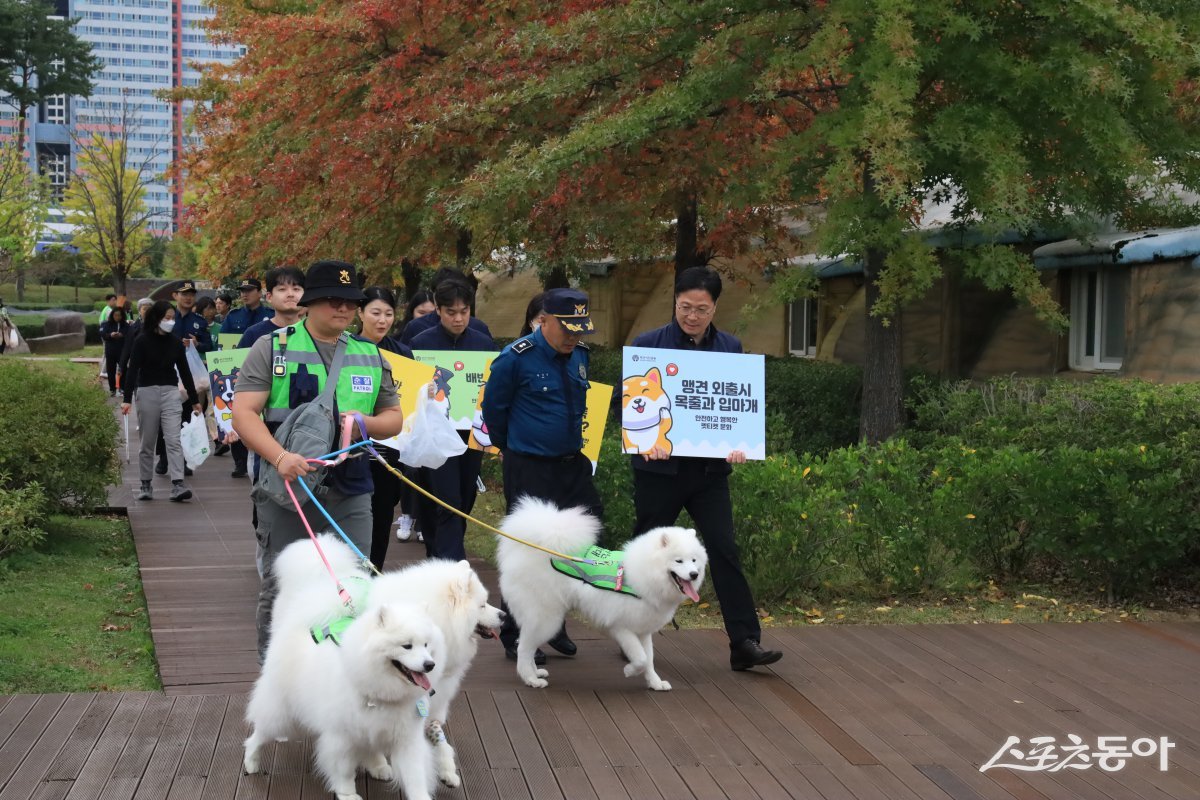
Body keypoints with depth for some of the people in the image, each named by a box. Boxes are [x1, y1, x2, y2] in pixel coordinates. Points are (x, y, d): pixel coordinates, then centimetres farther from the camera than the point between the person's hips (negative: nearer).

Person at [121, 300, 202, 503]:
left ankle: (177, 486, -14)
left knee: (174, 440, -8)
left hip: (170, 392, 2)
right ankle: (146, 485, 18)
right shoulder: (143, 341, -4)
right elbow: (133, 370, -8)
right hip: (147, 392, -2)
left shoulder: (175, 343, 6)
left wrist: (194, 400, 14)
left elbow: (184, 371, 12)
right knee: (147, 443, 7)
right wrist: (127, 399, -17)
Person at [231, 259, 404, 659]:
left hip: (350, 492, 3)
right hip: (287, 490, -3)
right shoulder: (272, 347, 1)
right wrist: (281, 457, -23)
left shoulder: (370, 355, 13)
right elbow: (244, 413, -7)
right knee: (279, 590, 4)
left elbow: (394, 417, 18)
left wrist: (367, 423, -6)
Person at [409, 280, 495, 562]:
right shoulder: (421, 343, -4)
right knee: (448, 504, -9)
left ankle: (442, 555, 25)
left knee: (464, 503, 10)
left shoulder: (485, 344, 5)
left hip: (472, 434, 4)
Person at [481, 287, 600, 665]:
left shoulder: (580, 354, 6)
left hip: (572, 464, 7)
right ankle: (515, 637, 11)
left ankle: (555, 625, 22)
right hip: (528, 470, -7)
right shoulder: (516, 358, -14)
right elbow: (493, 408, -3)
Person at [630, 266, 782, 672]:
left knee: (725, 551, -4)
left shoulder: (730, 348, 6)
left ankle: (745, 643, -2)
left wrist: (737, 443, -13)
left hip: (710, 468, 2)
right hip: (660, 466, -2)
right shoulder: (647, 344, -3)